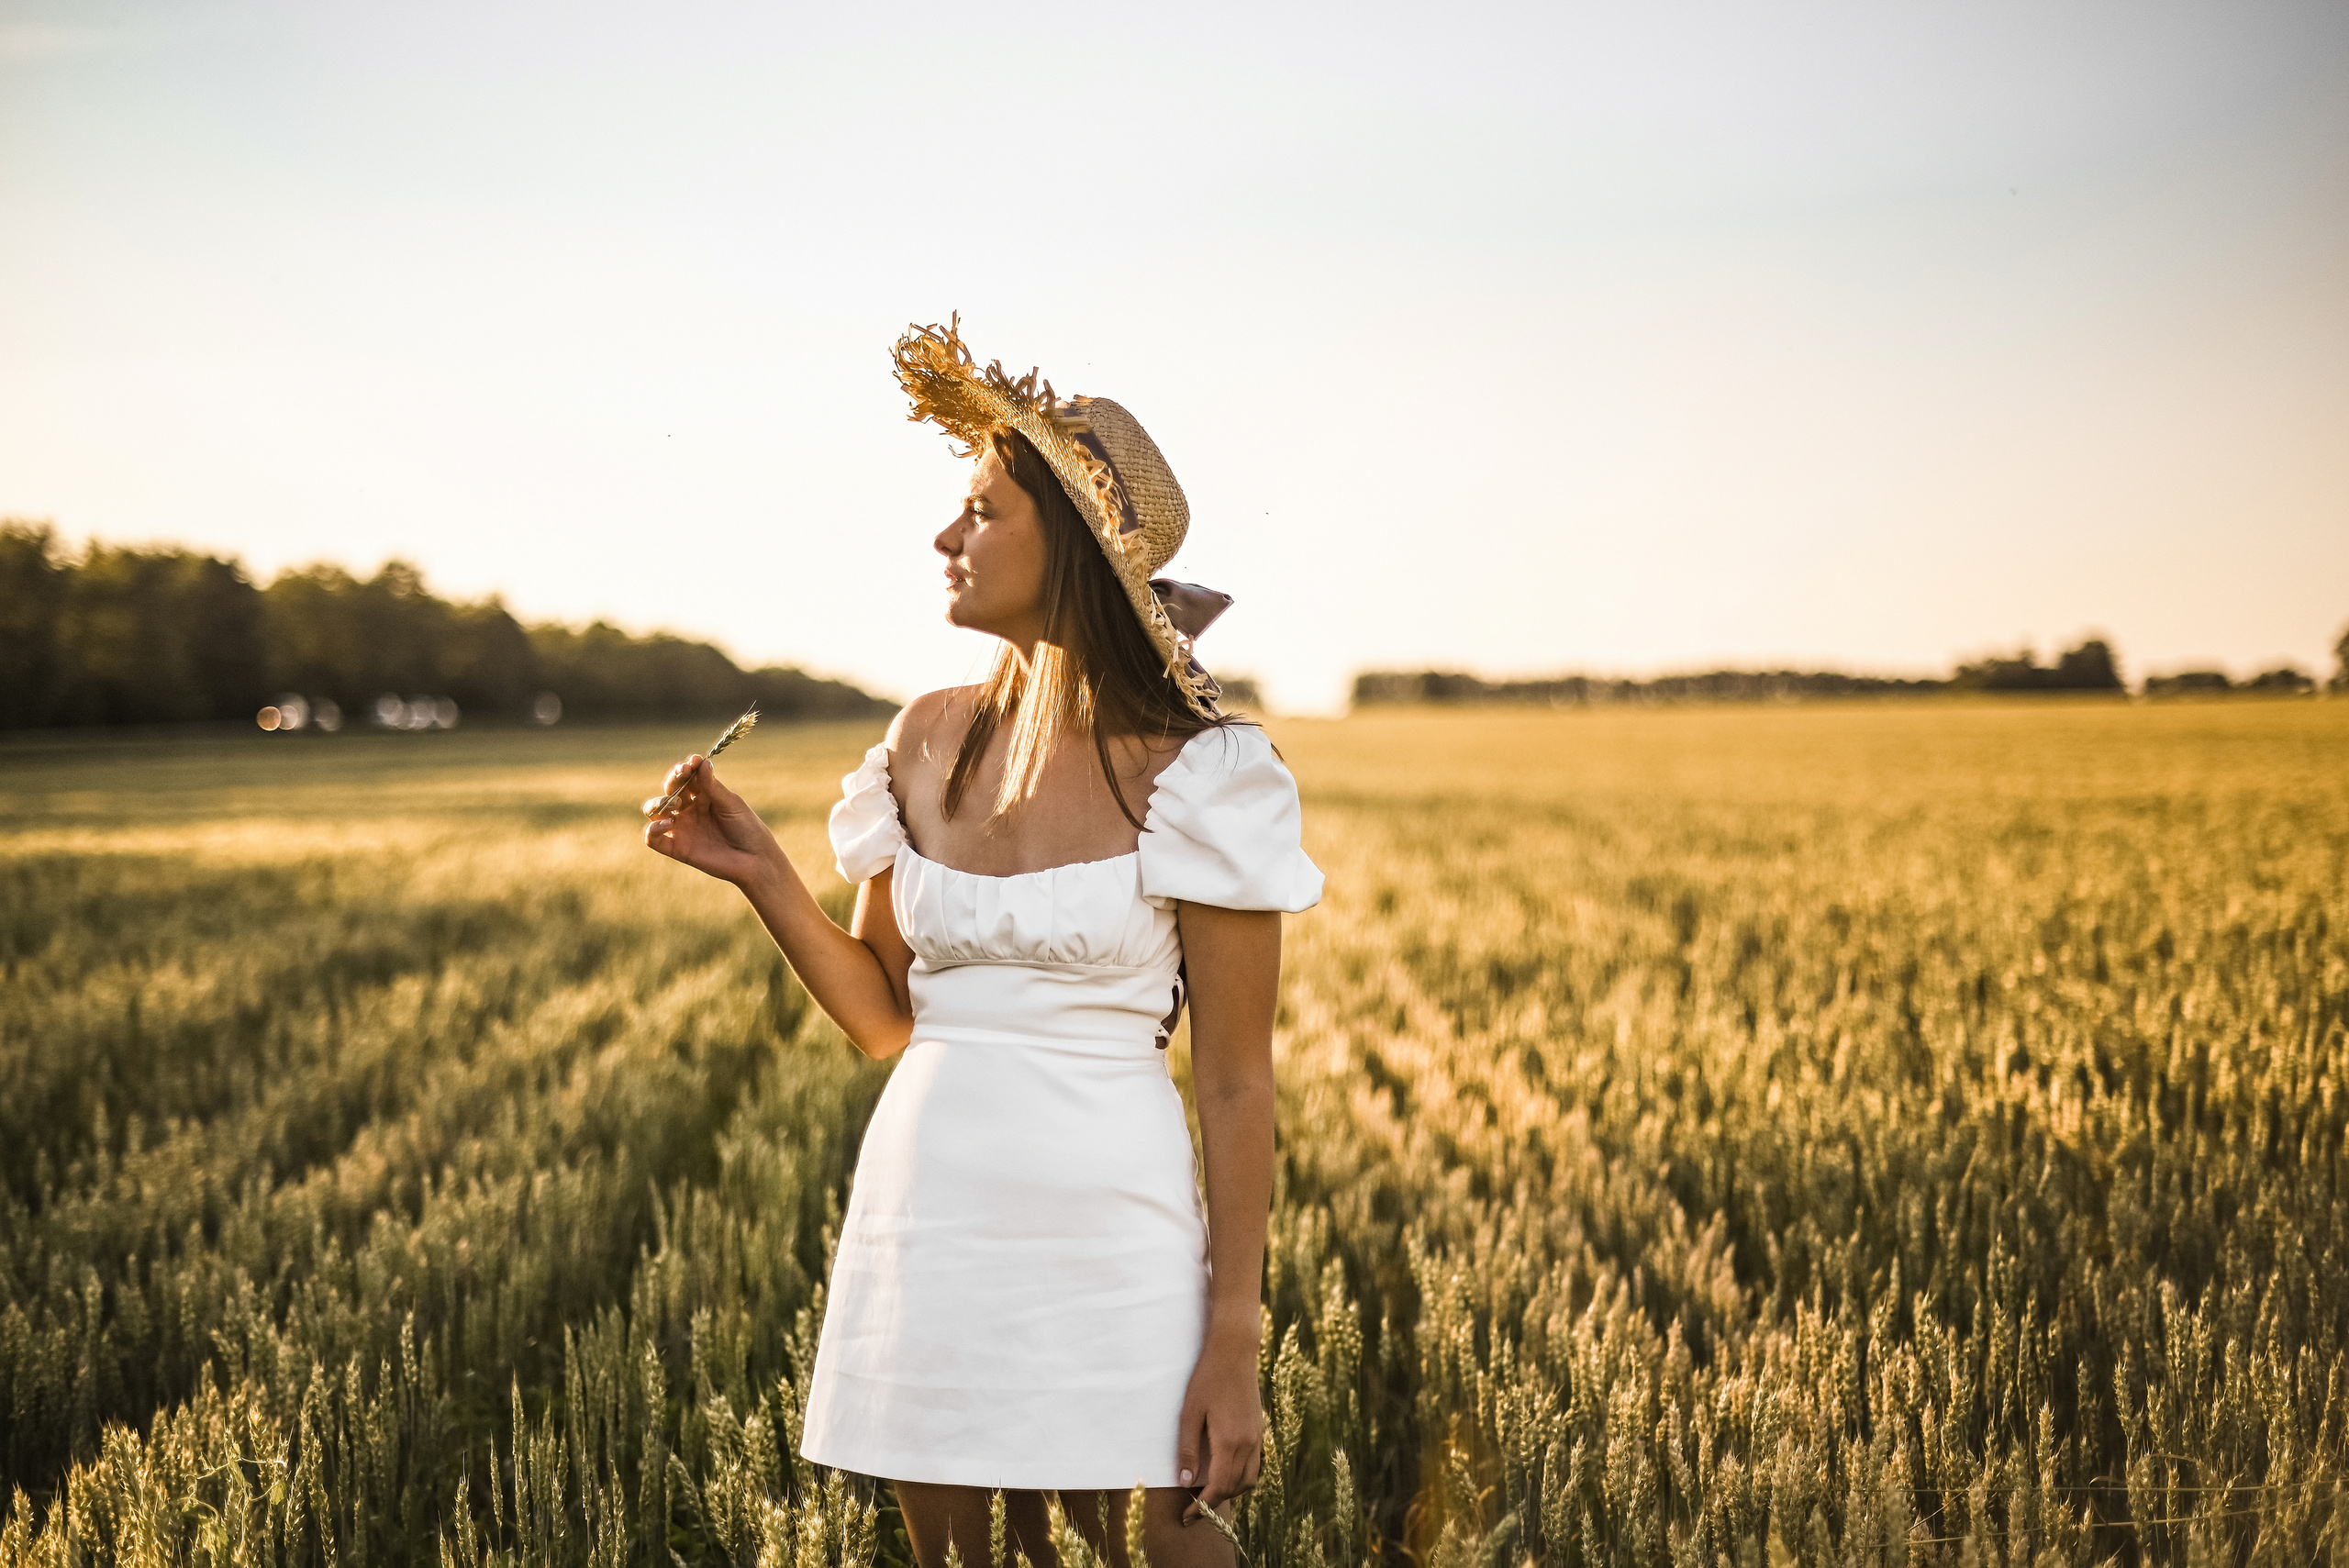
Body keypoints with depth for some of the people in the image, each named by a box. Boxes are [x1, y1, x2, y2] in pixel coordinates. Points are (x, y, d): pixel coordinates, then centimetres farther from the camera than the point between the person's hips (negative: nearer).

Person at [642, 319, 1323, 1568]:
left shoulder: (1195, 778, -9)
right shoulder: (930, 745, 6)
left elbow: (1235, 1085, -7)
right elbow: (883, 1021, 13)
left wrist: (1231, 1346, -10)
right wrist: (763, 877, -1)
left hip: (1106, 1232, -5)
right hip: (925, 1220, 5)